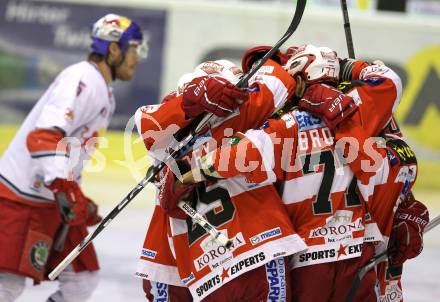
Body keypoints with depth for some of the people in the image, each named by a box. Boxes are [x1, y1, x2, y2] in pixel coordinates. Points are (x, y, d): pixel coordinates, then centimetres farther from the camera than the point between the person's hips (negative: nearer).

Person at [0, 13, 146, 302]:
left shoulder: (104, 91, 17)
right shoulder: (83, 80, -16)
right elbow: (43, 137, -29)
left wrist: (79, 200, 25)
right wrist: (65, 188, -37)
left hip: (52, 200, 10)